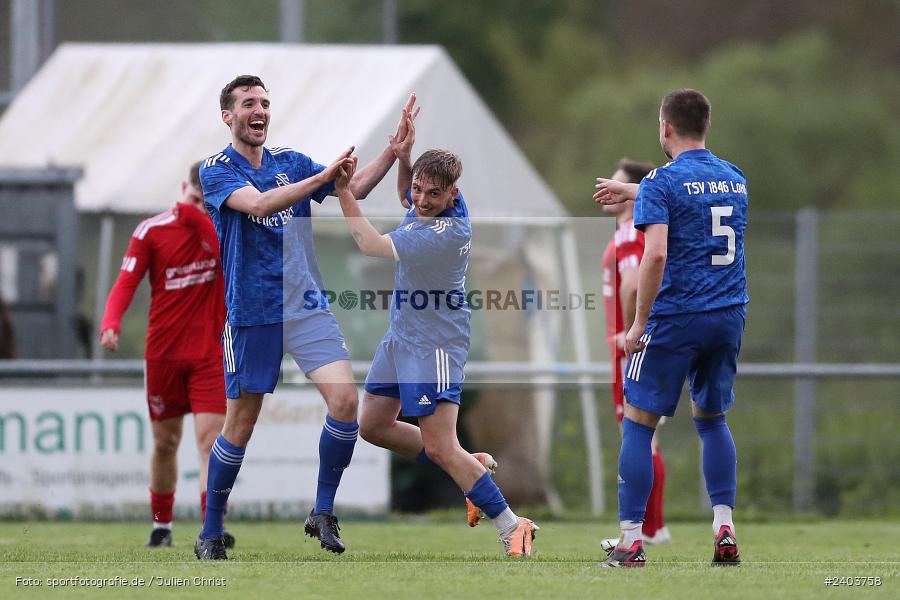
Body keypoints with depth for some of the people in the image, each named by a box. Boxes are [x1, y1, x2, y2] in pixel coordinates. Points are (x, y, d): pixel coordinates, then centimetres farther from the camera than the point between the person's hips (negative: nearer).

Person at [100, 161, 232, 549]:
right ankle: (162, 524, 26)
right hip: (163, 353, 1)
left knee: (210, 438, -14)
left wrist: (195, 215, -19)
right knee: (165, 442, 9)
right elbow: (127, 282, -6)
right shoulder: (151, 230, -3)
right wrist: (111, 322, -22)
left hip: (210, 354, -1)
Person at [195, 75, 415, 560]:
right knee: (240, 425, 2)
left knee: (345, 400, -14)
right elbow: (258, 204, -24)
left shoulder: (290, 162, 11)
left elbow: (354, 189, 7)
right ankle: (210, 533, 15)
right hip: (252, 314, -4)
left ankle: (322, 513, -2)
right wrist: (323, 176, -32)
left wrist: (394, 149, -7)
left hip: (306, 306, 4)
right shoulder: (216, 170, -5)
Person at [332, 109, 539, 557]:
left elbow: (371, 245, -25)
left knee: (441, 449, -14)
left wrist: (344, 193, -16)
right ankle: (468, 469, 27)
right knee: (373, 426, 18)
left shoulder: (444, 234, -30)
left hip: (434, 343, -10)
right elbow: (407, 200, 24)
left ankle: (512, 528, -9)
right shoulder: (438, 206, -3)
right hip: (402, 335, 10)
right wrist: (403, 158, 5)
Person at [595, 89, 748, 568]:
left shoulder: (661, 182, -10)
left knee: (638, 423, 4)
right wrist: (629, 191, 44)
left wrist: (639, 324, -14)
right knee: (712, 419, 21)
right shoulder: (734, 179, 11)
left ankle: (630, 541, 0)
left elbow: (656, 254, -21)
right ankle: (724, 528, 7)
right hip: (730, 314, 6)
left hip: (675, 317, -6)